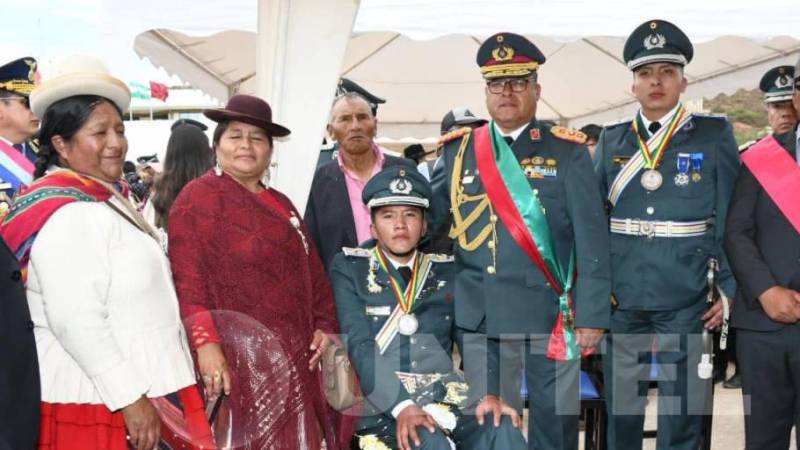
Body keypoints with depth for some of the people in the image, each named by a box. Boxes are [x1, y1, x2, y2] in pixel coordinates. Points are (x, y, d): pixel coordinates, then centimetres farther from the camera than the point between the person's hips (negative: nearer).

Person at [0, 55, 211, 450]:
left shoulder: (104, 202, 14)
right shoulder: (69, 214, -18)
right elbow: (76, 322, -26)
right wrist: (131, 398, -23)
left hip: (119, 394, 9)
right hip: (95, 403, -9)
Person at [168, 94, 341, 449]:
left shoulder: (280, 204, 18)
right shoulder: (198, 197, -6)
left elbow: (310, 269, 19)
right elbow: (188, 280, -15)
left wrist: (324, 324, 8)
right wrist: (205, 342, -23)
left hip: (293, 354, 8)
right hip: (239, 357, -7)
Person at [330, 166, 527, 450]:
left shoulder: (447, 272, 16)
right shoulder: (348, 269, 6)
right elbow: (360, 346, -6)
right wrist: (401, 406, -21)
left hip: (447, 399, 3)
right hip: (384, 405, -3)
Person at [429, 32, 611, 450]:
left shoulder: (567, 150, 0)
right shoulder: (457, 150, 7)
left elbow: (592, 238, -4)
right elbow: (429, 225, 11)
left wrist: (591, 316, -9)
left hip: (551, 312, -1)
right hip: (482, 316, 2)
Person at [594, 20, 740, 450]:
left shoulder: (714, 135, 0)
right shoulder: (612, 140, 7)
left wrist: (730, 289, -3)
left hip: (685, 302, -2)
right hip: (620, 300, 2)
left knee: (680, 414, 6)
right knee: (620, 411, 13)